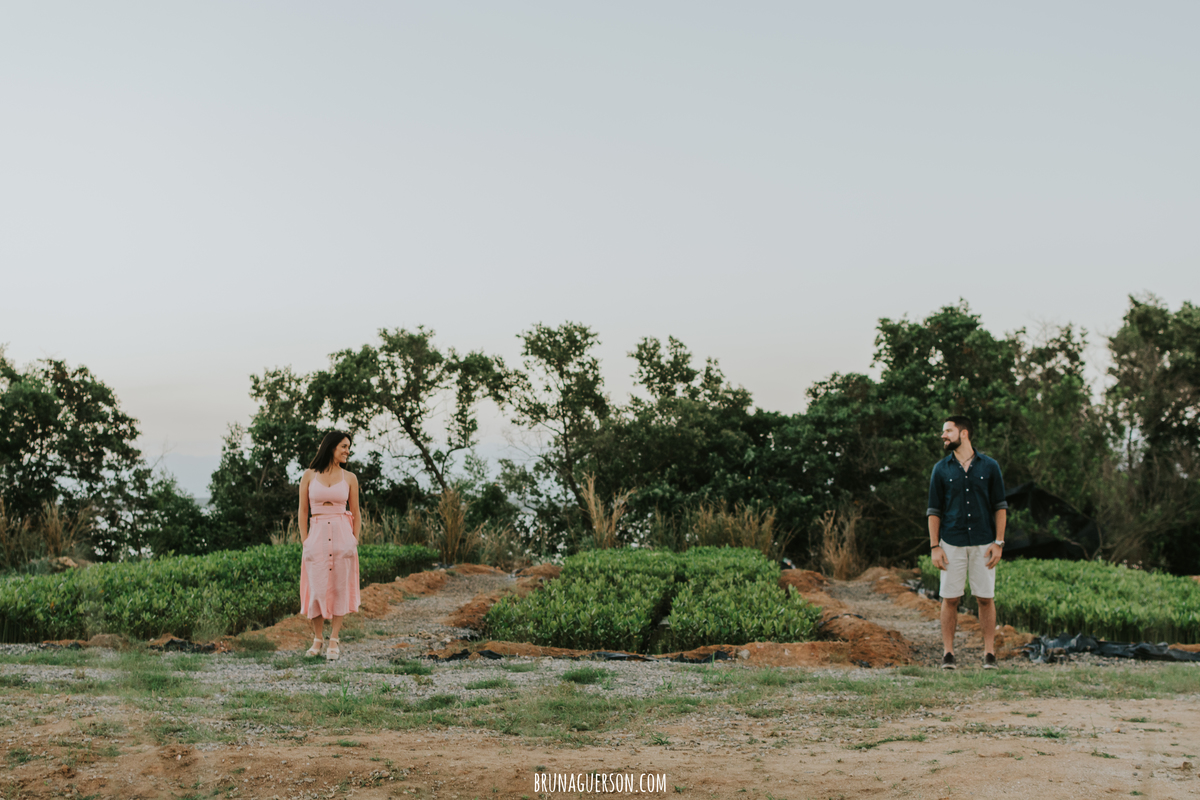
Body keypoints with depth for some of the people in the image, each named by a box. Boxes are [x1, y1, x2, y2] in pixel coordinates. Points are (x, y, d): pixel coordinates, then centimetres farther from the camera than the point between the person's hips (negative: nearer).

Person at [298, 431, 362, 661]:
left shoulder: (349, 478, 6)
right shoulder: (309, 475, 4)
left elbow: (355, 514, 11)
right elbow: (303, 512, 6)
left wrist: (354, 540, 2)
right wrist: (305, 540, -1)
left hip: (342, 536, 1)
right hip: (317, 535, 0)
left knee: (339, 587, 0)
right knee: (316, 588, 0)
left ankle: (334, 641, 7)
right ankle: (318, 638, 16)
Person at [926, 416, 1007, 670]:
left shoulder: (989, 466, 4)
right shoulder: (941, 469, 6)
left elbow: (1000, 506, 5)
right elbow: (934, 510, 6)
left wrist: (999, 542, -4)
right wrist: (934, 546, -2)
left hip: (983, 543, -1)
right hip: (952, 544, 1)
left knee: (986, 598, 2)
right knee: (950, 598, 1)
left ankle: (989, 653, 9)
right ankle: (948, 653, 9)